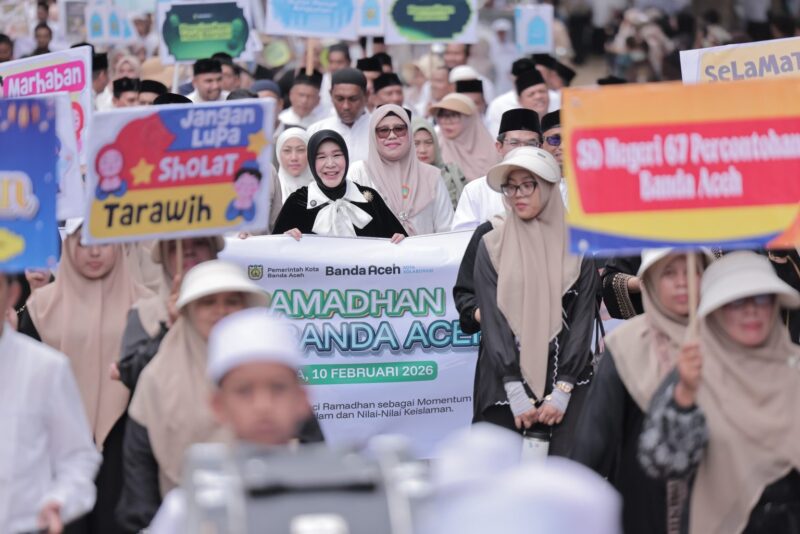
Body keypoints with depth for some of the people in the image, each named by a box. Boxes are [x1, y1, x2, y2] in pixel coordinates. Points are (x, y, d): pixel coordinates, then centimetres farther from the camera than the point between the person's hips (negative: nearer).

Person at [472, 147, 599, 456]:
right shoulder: (492, 247, 7)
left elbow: (583, 318, 2)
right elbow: (492, 319, 0)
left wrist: (562, 391, -8)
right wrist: (516, 393, -10)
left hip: (568, 380, -1)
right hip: (503, 382, 1)